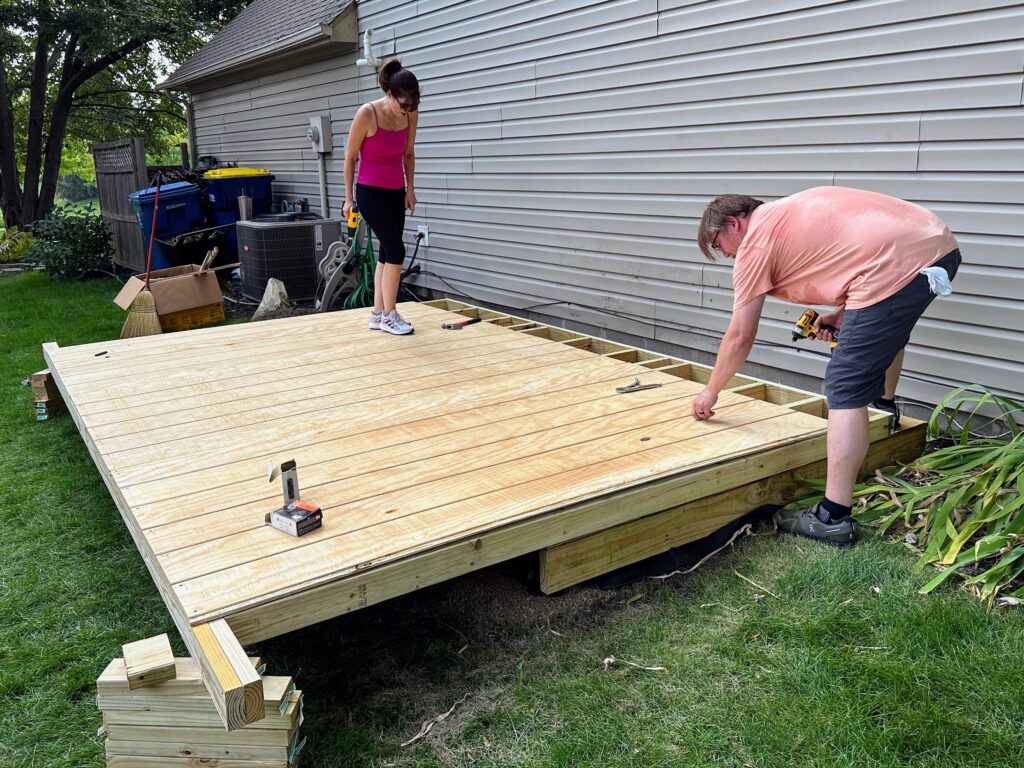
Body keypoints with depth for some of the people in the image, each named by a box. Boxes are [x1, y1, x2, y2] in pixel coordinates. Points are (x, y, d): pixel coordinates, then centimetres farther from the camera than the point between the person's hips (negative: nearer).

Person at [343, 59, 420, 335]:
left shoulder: (410, 114, -4)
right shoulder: (366, 114, -19)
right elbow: (350, 157, -9)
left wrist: (410, 188, 6)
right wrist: (349, 197, -6)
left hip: (396, 193, 6)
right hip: (370, 192, -6)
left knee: (387, 252, 8)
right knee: (396, 250, -13)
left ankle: (377, 314, 16)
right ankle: (388, 314, -2)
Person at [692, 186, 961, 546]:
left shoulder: (755, 242, 3)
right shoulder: (794, 210, 27)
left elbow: (740, 337, 7)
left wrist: (711, 392, 19)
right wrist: (842, 312, 21)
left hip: (898, 266, -10)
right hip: (941, 244, 10)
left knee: (845, 389, -6)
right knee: (886, 325, 39)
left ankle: (834, 518, -5)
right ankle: (885, 406, 63)